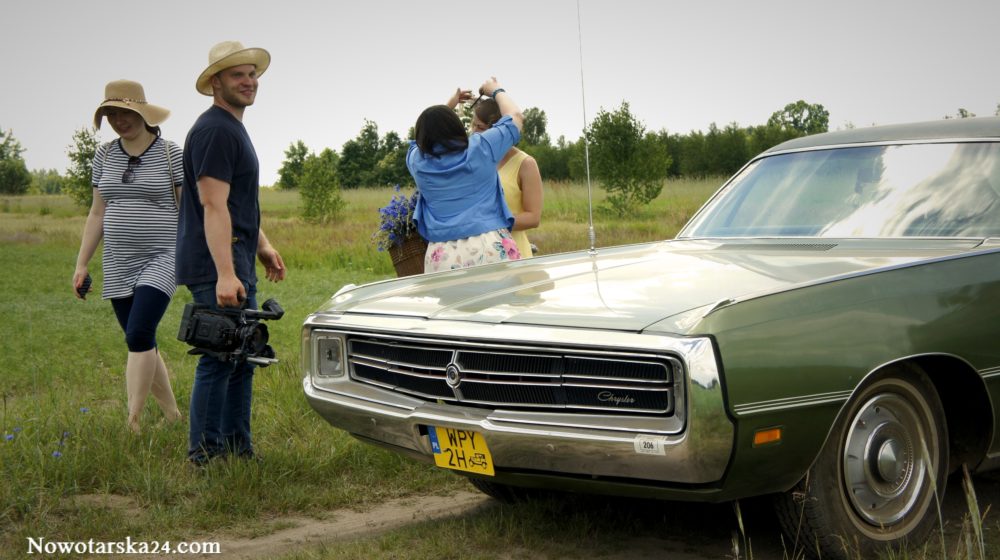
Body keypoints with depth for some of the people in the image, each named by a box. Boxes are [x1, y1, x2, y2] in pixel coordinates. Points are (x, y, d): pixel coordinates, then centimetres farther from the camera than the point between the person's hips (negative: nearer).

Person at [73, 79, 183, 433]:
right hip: (119, 265, 6)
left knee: (138, 336, -19)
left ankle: (133, 424, -17)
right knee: (142, 344, 8)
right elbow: (97, 214, 15)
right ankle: (172, 414, 21)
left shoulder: (170, 154, -5)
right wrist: (81, 264, 12)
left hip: (160, 259, -5)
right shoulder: (105, 156, 10)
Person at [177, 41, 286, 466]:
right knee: (219, 361, -9)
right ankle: (204, 457, -3)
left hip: (238, 268, 11)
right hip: (218, 270, -11)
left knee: (242, 359, 14)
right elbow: (213, 206, -21)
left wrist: (262, 246, 24)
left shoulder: (233, 128, 19)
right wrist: (225, 274, -27)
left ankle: (239, 450, 22)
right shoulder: (214, 130, -14)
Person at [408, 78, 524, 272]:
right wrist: (496, 90, 31)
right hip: (492, 248, -2)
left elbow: (423, 134, 32)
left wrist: (451, 103, 40)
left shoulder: (417, 162, 8)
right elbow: (515, 116, 15)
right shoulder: (480, 149, 0)